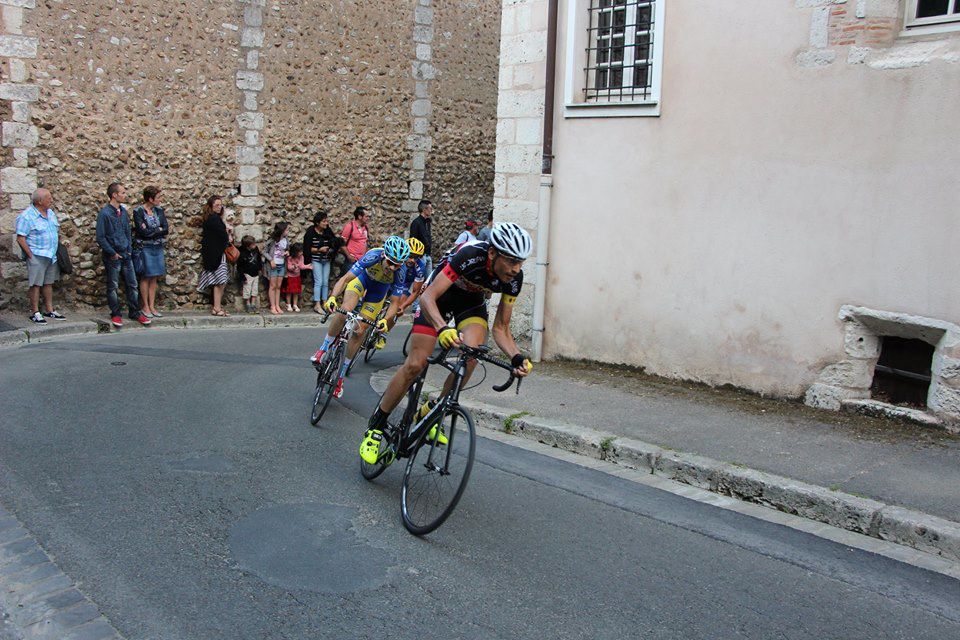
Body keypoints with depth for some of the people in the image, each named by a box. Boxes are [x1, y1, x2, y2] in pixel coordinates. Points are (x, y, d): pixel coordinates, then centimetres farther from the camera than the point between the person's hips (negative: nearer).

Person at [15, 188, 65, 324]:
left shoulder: (51, 213, 11)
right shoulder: (27, 216, -13)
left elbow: (57, 232, 21)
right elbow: (20, 238, -14)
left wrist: (58, 249, 11)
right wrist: (31, 255, -16)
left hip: (52, 256, 7)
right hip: (37, 257, -7)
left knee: (48, 283, 13)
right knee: (36, 284, -2)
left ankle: (50, 310, 20)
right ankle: (35, 313, 4)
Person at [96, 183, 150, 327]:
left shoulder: (124, 211, 7)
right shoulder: (104, 213, -13)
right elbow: (100, 238, -14)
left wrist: (129, 249, 6)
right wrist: (113, 253, -12)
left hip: (126, 255, 6)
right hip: (112, 257, -6)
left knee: (132, 285, 8)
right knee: (113, 287, 5)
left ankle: (135, 312, 17)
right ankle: (115, 314, 15)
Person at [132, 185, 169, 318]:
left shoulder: (159, 210, 8)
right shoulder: (138, 211, -9)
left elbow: (166, 229, -2)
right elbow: (143, 232, -18)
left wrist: (150, 230, -11)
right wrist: (159, 229, -7)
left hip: (158, 247, 5)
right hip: (145, 247, -5)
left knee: (154, 278, 7)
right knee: (146, 277, 0)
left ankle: (152, 306, 12)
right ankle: (145, 307, 8)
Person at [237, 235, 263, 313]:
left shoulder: (256, 248, -5)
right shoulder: (242, 253, -21)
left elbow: (259, 258, 15)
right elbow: (239, 267, -15)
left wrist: (260, 267, 16)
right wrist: (243, 277, -16)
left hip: (256, 274, 6)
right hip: (248, 275, -6)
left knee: (255, 291, 10)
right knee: (247, 291, 0)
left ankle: (253, 305, 18)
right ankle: (248, 306, 12)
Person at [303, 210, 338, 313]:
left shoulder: (328, 231, 1)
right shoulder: (311, 232, -9)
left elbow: (334, 243, 10)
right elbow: (307, 248, -10)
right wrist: (319, 249, -19)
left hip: (326, 260, 5)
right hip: (316, 260, -5)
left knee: (325, 282, 7)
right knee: (319, 282, -8)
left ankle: (324, 303, 15)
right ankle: (317, 305, -4)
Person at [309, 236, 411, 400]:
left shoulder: (399, 272, -35)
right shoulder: (373, 256, -38)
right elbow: (345, 278, -39)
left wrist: (385, 321, -46)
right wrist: (332, 297, -55)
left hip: (378, 291, 1)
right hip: (362, 279, -1)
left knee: (359, 332, -4)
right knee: (345, 310, -31)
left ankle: (341, 375, 10)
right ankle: (323, 349, -10)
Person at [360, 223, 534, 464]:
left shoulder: (514, 278, -24)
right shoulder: (470, 256, -38)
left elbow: (501, 328, -15)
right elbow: (427, 296, -41)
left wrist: (517, 357, -33)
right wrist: (442, 329, -60)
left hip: (472, 302, 4)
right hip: (439, 296, -4)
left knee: (471, 354, -25)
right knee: (415, 365, -11)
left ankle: (429, 414, -2)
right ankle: (375, 427, 7)